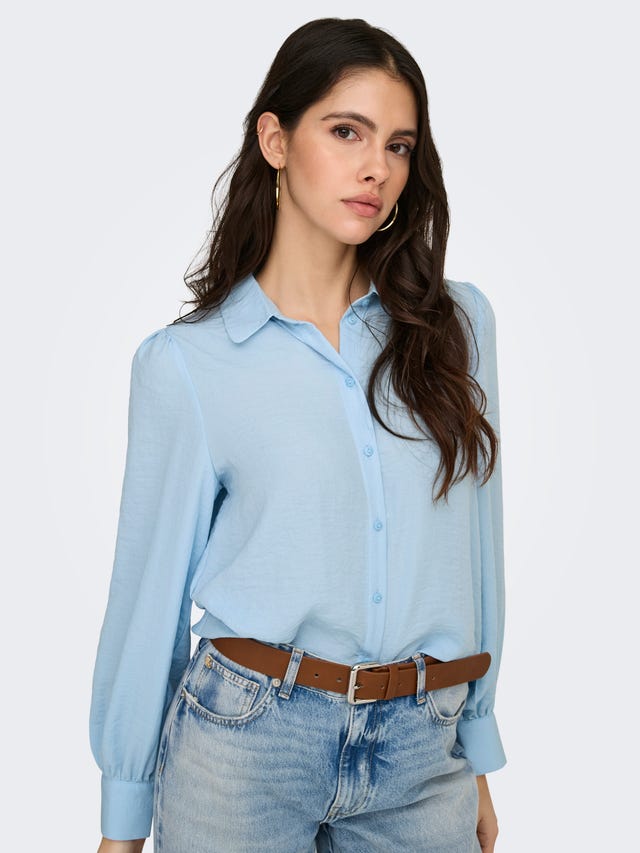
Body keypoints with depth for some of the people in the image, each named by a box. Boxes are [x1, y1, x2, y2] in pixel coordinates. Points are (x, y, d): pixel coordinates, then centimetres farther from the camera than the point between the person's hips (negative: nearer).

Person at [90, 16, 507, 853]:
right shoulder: (186, 361, -7)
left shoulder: (457, 323, 1)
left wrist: (477, 753, 10)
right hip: (243, 745, -2)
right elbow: (153, 584, -2)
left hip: (421, 755, 3)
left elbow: (474, 544, 6)